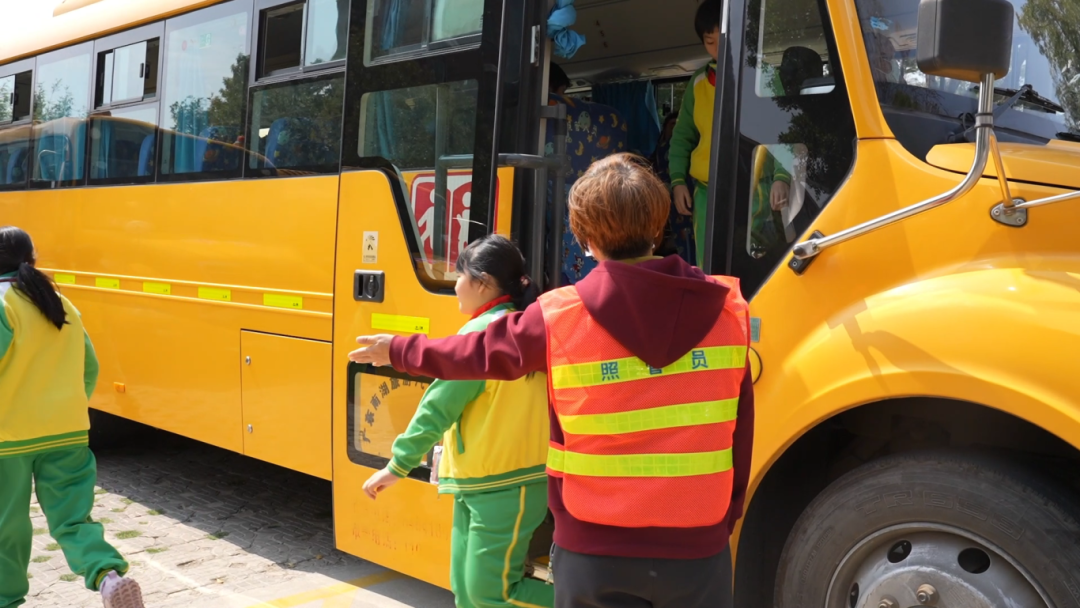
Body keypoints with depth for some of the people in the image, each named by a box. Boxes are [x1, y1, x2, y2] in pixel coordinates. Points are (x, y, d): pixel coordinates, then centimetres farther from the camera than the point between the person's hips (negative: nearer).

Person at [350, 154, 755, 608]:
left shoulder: (558, 318, -9)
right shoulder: (726, 309, -6)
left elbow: (474, 352, 7)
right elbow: (739, 432, 0)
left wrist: (398, 351, 26)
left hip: (595, 551, -1)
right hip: (697, 548, 1)